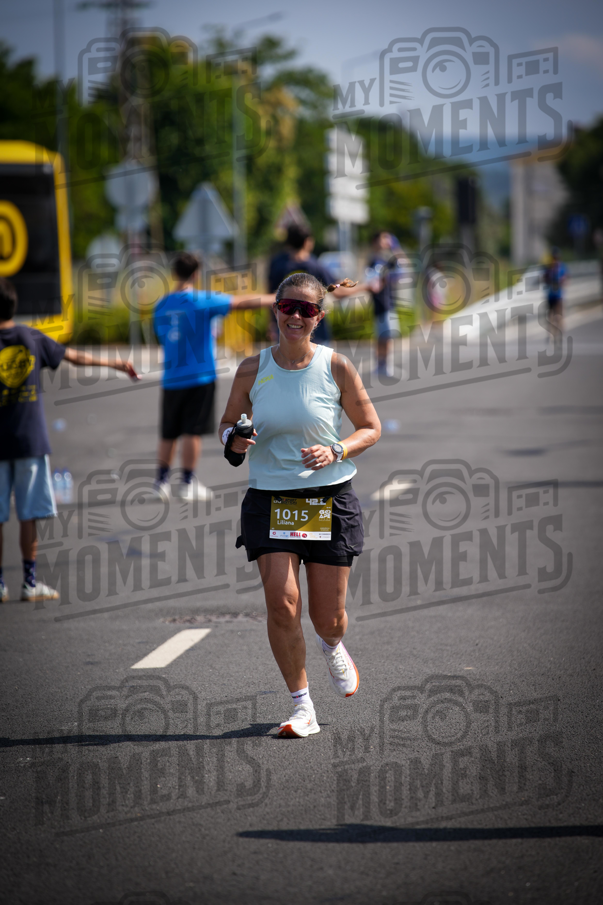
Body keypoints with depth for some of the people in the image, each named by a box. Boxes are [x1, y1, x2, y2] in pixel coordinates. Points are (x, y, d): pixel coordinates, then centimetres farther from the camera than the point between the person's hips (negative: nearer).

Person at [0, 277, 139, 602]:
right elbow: (77, 357, 12)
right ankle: (30, 582, 7)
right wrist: (116, 364, 24)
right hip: (30, 441, 2)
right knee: (29, 514, 5)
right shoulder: (33, 339, 2)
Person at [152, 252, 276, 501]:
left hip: (171, 378, 4)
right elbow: (242, 302, -7)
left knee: (168, 433, 12)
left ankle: (162, 480, 13)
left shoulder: (161, 305, 6)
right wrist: (274, 299, 4)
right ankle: (187, 483, 1)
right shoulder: (202, 301, -9)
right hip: (199, 377, -4)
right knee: (192, 431, 0)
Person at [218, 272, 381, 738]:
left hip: (331, 500, -1)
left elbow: (371, 428, 4)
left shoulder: (336, 367, -4)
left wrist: (336, 452, -15)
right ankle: (302, 708, 0)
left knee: (328, 617, 4)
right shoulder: (253, 369, 0)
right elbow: (228, 421, 13)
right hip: (269, 499, 1)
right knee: (282, 603, -14)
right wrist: (233, 439, -11)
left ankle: (333, 648, 43)